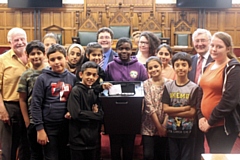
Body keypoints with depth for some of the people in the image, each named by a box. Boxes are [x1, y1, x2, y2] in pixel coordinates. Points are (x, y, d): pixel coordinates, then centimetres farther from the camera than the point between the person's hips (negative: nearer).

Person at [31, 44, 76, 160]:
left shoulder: (72, 78, 4)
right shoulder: (43, 78, -6)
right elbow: (36, 105, -8)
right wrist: (39, 128, -12)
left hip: (66, 126, 3)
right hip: (49, 126, -3)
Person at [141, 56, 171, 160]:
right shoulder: (146, 84, -1)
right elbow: (149, 107, -7)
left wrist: (164, 125, -12)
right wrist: (159, 126, -11)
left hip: (164, 126, 1)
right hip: (149, 126, -1)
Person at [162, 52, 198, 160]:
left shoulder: (194, 88, -7)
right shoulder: (168, 86, 0)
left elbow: (192, 112, -11)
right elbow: (165, 109, -7)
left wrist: (172, 111, -12)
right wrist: (185, 108, -13)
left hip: (188, 131, -2)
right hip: (172, 130, 2)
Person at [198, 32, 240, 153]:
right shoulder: (209, 67, 11)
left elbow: (229, 100, -18)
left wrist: (210, 121, -14)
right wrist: (201, 116, 1)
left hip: (224, 125, -7)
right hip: (208, 123, 7)